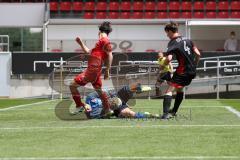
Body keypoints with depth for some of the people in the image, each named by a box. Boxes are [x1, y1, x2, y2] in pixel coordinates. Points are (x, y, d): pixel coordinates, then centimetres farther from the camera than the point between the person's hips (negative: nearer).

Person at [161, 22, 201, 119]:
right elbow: (198, 54, 10)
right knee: (179, 89, 27)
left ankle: (166, 113, -28)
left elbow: (169, 58, -23)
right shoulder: (187, 40, 11)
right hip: (192, 71, 8)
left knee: (169, 90, -12)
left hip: (182, 71, -8)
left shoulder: (173, 43, -9)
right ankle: (174, 111, 36)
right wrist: (194, 66, 22)